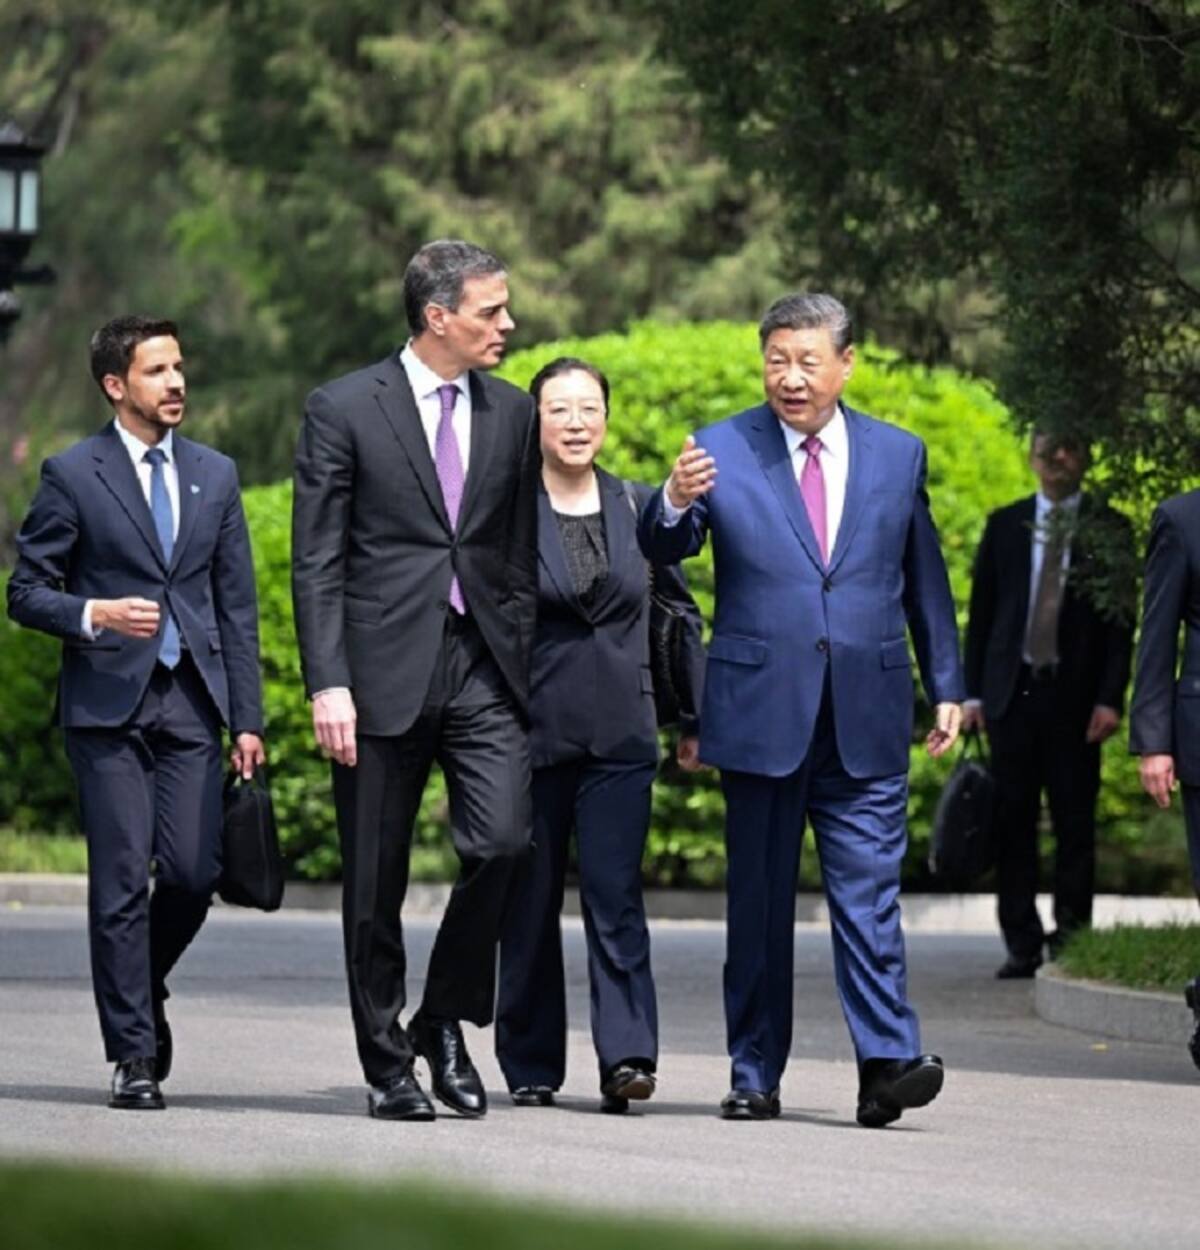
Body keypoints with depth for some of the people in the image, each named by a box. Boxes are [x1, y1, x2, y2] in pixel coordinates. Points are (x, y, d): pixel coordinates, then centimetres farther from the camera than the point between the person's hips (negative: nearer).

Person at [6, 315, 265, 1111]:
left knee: (194, 873, -4)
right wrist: (93, 615, -19)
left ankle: (141, 991, 25)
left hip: (191, 702, 3)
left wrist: (248, 718, 8)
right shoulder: (73, 475, 1)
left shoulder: (215, 475, 13)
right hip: (108, 703, -3)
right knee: (123, 880, -5)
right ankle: (134, 1056, 1)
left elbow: (237, 605, 13)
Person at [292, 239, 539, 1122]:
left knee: (502, 841, -14)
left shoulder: (512, 415, 12)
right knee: (376, 883, 2)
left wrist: (524, 670, 10)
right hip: (384, 672, -3)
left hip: (484, 667, 3)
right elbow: (317, 561, -3)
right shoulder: (345, 409, -1)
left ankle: (445, 1019, 7)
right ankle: (388, 1064, 14)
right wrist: (327, 683, -11)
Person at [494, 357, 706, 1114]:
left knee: (616, 895, -10)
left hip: (620, 733, 1)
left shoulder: (639, 508, 9)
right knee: (530, 901, 5)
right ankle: (531, 1066, 14)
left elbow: (680, 611, 16)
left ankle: (627, 1056, -15)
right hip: (531, 730, -1)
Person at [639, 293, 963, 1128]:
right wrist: (676, 504, -33)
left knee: (870, 892, -7)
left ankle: (887, 1063, -13)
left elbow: (924, 581, 16)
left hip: (866, 719, 1)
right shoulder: (722, 451, 1)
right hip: (762, 711, -1)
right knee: (759, 899, 6)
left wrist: (947, 687, 15)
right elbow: (665, 550, -11)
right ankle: (755, 1075, 11)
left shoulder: (899, 456, 9)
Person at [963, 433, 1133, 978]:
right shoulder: (1004, 524, 11)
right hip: (1012, 691, 2)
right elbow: (981, 611, 11)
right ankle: (1021, 944, 6)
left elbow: (1121, 621, 2)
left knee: (1075, 825, -1)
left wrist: (1110, 698, -8)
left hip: (1074, 696, -2)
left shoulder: (1108, 528, 5)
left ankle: (1071, 939, 5)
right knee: (1013, 823, 1)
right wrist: (972, 692, 3)